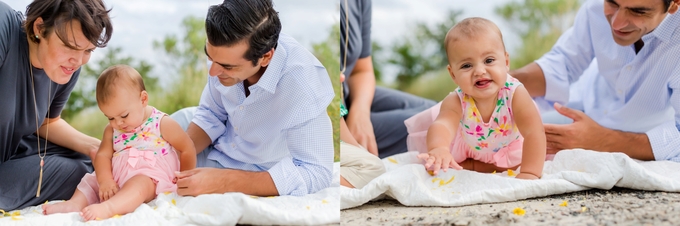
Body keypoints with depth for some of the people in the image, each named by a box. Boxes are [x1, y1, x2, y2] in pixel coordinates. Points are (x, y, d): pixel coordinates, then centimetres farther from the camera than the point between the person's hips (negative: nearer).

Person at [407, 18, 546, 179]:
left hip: (507, 145, 1)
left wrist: (529, 173, -55)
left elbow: (534, 133, -44)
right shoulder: (456, 102, -40)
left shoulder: (515, 94, -40)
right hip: (465, 145, -1)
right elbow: (443, 125, -60)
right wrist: (439, 148, -83)